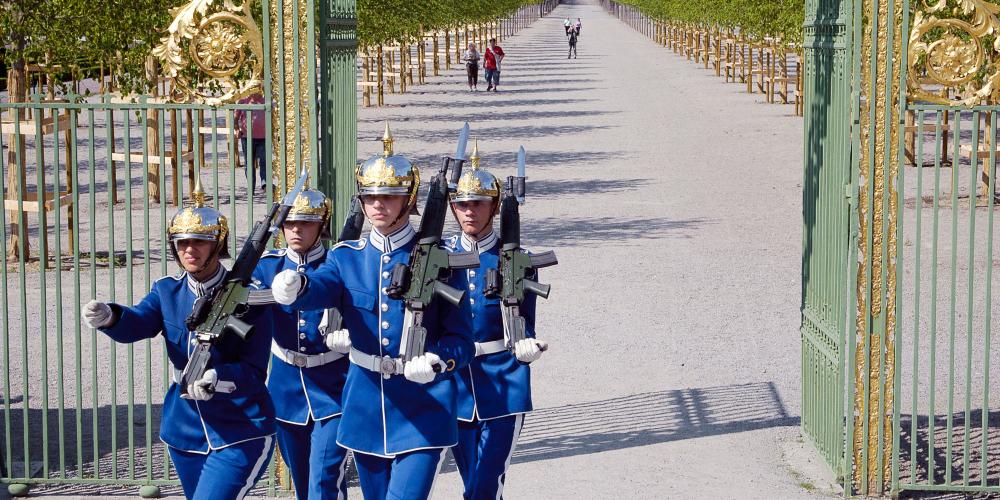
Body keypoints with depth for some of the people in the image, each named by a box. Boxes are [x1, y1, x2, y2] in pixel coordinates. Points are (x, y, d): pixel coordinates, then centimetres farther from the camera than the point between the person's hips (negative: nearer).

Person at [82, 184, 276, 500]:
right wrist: (108, 317, -38)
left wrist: (214, 378, -35)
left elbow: (254, 370, -15)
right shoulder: (167, 291, 4)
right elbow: (136, 324, -15)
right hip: (185, 432, 6)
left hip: (240, 435, -6)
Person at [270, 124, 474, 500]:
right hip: (365, 409, 4)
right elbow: (320, 288, -18)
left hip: (423, 413, -4)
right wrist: (293, 287, -43)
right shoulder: (347, 257, 5)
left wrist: (435, 360, -28)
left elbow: (462, 340, -5)